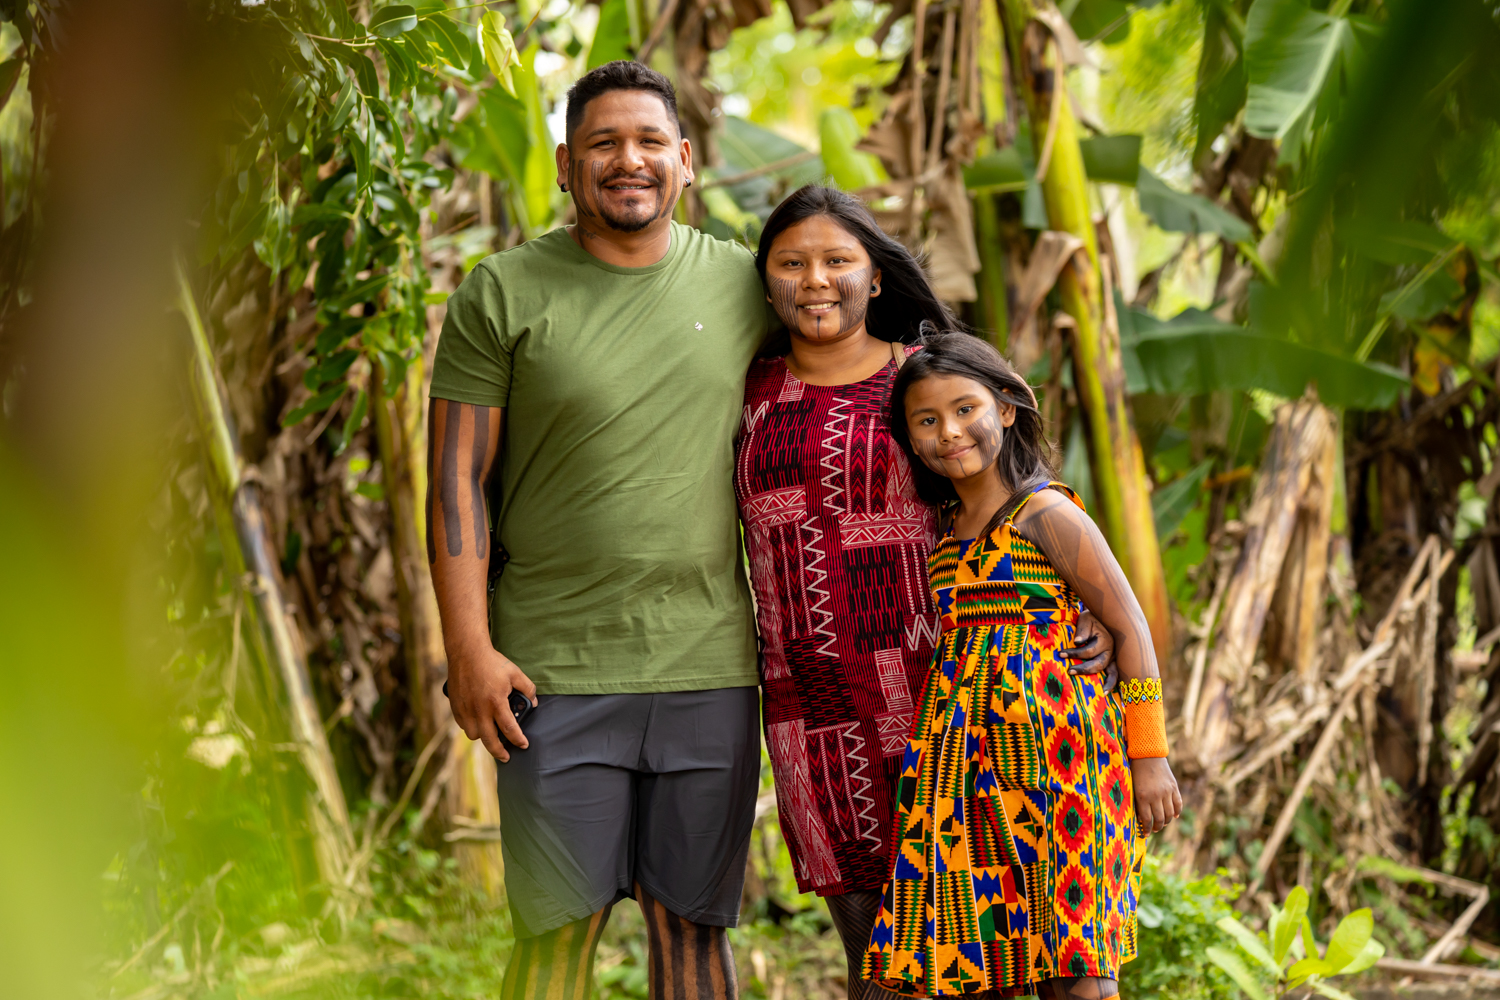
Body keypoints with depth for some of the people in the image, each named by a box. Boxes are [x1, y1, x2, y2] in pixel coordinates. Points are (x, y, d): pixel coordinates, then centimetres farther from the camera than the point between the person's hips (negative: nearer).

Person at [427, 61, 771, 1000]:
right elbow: (457, 479, -2)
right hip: (555, 668, -2)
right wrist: (469, 648, -9)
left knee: (693, 921, 8)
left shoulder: (744, 285, 7)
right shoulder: (502, 294, -1)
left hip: (709, 666, 2)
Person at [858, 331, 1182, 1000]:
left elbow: (1129, 626, -6)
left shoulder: (1046, 512, -7)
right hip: (971, 755, 7)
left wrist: (1149, 756, -6)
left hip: (1051, 748, -7)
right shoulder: (948, 529, 14)